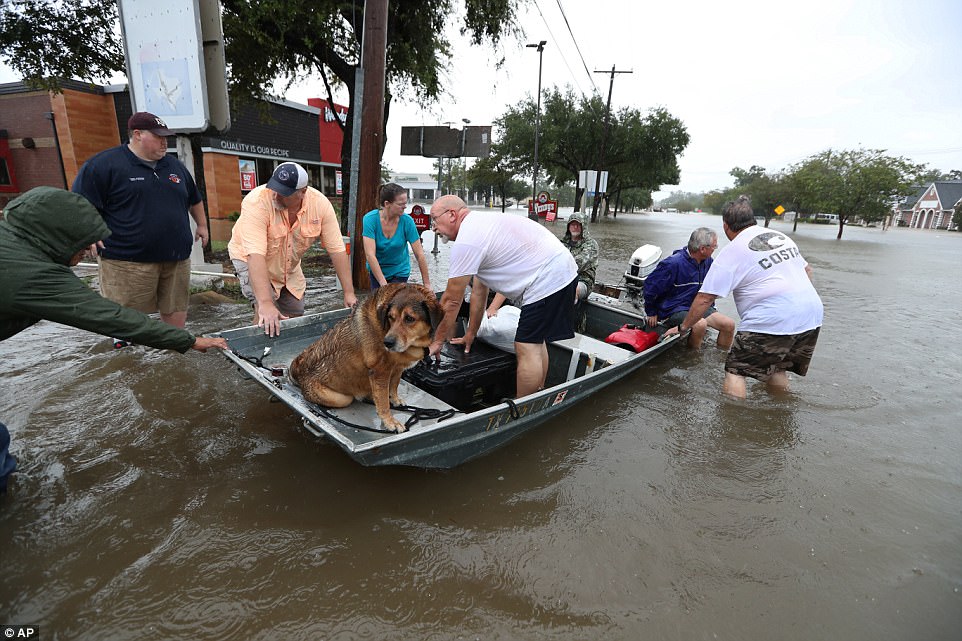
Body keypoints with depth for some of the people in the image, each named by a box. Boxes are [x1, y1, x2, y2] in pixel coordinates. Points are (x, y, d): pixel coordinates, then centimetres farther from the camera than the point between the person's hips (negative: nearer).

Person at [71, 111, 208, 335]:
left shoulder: (175, 166, 16)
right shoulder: (103, 164, -3)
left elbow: (194, 199, 30)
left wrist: (202, 225, 30)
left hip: (177, 257, 5)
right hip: (128, 260, -5)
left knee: (176, 308, 9)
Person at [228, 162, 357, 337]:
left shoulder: (320, 203, -23)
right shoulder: (257, 202, -33)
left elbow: (337, 250, -19)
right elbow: (255, 255, -41)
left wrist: (349, 293, -22)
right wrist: (265, 304, -49)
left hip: (290, 266, 4)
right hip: (251, 260, -4)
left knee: (296, 317, 9)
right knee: (266, 317, -22)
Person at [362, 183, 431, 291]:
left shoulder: (407, 221, -19)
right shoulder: (370, 219, -22)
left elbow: (420, 254, -16)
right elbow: (370, 254, -27)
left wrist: (427, 284, -17)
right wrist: (384, 285, -31)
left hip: (400, 271, 0)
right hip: (376, 270, 0)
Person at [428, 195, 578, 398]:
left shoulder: (466, 241, -15)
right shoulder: (480, 224, 18)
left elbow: (451, 301, -10)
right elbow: (479, 291, 21)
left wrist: (437, 341, 1)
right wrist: (471, 333, 25)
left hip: (548, 279, -11)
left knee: (527, 348, -8)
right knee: (535, 340, 18)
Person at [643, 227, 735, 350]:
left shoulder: (708, 262, 5)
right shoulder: (674, 263, -20)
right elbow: (650, 285, -15)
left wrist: (710, 308, 23)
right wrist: (652, 313, -7)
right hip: (673, 310, -8)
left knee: (729, 325, -7)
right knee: (700, 324, -34)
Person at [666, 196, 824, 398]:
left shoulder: (732, 252, -7)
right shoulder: (781, 237, 15)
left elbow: (705, 298, -9)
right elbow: (807, 271, 24)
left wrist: (683, 327, 0)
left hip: (771, 321, -8)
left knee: (735, 370, 3)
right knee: (775, 368, 24)